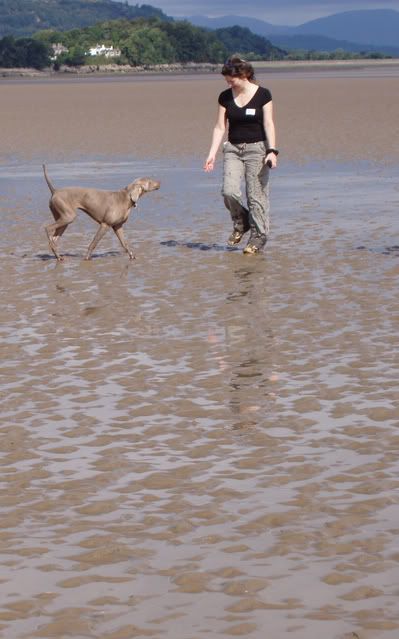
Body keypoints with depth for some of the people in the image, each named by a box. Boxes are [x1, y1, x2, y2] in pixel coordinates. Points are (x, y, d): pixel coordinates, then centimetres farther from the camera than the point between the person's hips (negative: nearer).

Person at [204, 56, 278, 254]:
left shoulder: (262, 94, -5)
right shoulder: (225, 97, 5)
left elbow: (268, 124, -6)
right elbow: (220, 127, 7)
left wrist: (272, 151, -15)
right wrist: (212, 154, 1)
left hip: (256, 148, -3)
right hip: (233, 148, 3)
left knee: (256, 195, -4)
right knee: (229, 191, -12)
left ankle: (258, 236, 6)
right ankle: (241, 223, 14)